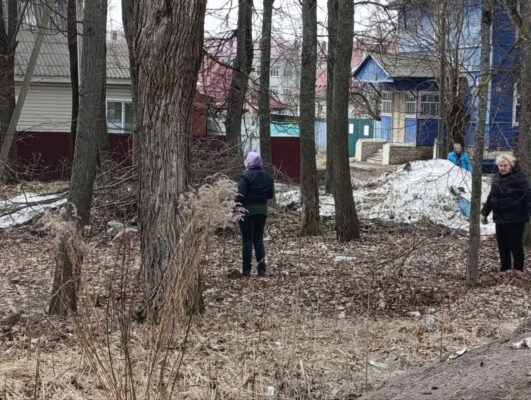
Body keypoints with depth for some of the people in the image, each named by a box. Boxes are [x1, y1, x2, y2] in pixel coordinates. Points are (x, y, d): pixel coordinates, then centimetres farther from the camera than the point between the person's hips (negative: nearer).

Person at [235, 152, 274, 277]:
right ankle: (261, 269, 9)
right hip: (262, 210, 5)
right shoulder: (267, 176, 5)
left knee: (247, 240, 0)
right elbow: (271, 194, 10)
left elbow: (241, 195, -17)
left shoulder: (246, 176, -13)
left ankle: (246, 270, -2)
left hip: (247, 210, -5)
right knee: (259, 239, 13)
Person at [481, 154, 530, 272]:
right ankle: (505, 270, 25)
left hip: (515, 219, -7)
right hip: (500, 218, 7)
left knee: (515, 246, -1)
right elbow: (491, 196, 21)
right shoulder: (497, 177, 12)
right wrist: (484, 212, 24)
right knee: (502, 246, 13)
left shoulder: (519, 177, -12)